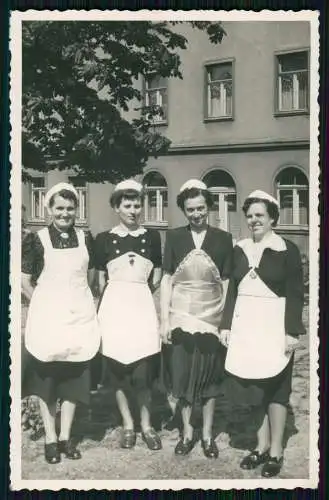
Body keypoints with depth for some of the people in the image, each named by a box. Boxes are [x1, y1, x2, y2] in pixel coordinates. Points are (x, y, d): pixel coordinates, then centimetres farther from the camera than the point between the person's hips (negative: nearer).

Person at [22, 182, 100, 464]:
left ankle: (65, 436, 18)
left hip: (79, 314, 3)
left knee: (74, 376, 7)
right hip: (47, 316, -2)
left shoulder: (85, 239, 6)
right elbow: (25, 281, 1)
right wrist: (44, 303, 2)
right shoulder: (36, 239, -3)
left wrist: (79, 300, 10)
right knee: (46, 376, 3)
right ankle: (50, 438, 14)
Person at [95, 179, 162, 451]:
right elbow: (101, 280, 10)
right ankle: (128, 424, 19)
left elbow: (157, 276, 13)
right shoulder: (104, 239, 3)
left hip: (142, 306, 0)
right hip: (115, 307, 0)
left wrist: (139, 293, 10)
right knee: (117, 367, 4)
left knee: (143, 369, -3)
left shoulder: (152, 237, 5)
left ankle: (146, 425, 14)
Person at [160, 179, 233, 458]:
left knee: (209, 377, 8)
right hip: (180, 318, 1)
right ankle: (187, 432, 22)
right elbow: (167, 280, 2)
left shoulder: (223, 239, 0)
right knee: (182, 376, 7)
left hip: (212, 320, 0)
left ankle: (207, 434, 21)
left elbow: (227, 284, 2)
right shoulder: (174, 237, 1)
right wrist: (164, 319, -3)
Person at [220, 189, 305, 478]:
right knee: (254, 386, 9)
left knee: (275, 387, 2)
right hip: (245, 325, 5)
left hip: (274, 324, -4)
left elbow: (295, 294, -8)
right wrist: (226, 325, 8)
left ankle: (276, 450, 13)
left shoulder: (287, 249, -5)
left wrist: (292, 332, -13)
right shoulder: (239, 250, 9)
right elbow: (233, 290, 13)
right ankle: (262, 445, 21)